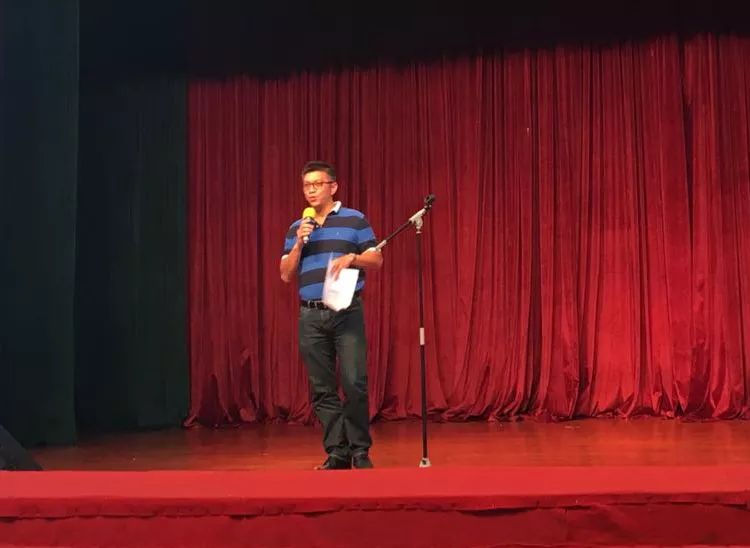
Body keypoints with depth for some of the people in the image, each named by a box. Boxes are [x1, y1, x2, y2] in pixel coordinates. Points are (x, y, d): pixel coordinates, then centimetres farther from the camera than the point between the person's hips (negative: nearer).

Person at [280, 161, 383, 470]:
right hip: (310, 316, 3)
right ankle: (337, 453, 10)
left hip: (348, 312, -3)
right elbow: (286, 275, 9)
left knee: (355, 383, -9)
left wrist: (351, 257, -15)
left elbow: (377, 260, 3)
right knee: (322, 389, 3)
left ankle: (360, 451, 4)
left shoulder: (355, 220, 5)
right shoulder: (296, 228, 14)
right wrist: (299, 243, -4)